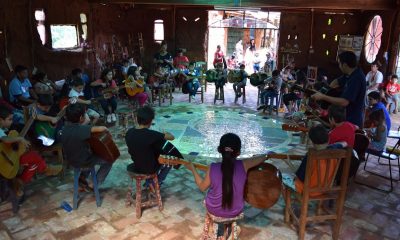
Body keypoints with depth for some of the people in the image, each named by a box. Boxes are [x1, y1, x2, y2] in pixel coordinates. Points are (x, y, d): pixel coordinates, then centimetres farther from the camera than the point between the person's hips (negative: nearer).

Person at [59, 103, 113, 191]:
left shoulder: (64, 129, -7)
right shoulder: (81, 129, -30)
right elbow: (101, 128, -38)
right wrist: (106, 129, -16)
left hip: (71, 160, 7)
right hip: (83, 161, -7)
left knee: (93, 153, 34)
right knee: (108, 161, 13)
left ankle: (82, 177, 27)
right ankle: (93, 185, 12)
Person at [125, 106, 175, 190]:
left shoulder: (129, 132, -11)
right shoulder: (151, 134, -29)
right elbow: (172, 137, -20)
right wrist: (165, 133, 4)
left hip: (136, 167, 5)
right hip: (150, 168, -5)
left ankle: (149, 181, 35)